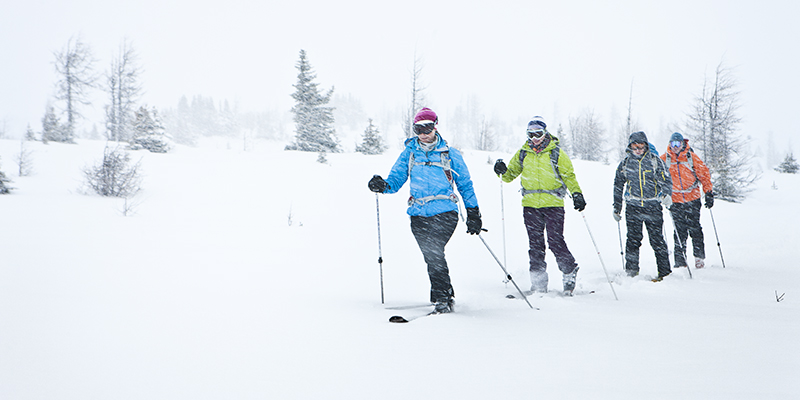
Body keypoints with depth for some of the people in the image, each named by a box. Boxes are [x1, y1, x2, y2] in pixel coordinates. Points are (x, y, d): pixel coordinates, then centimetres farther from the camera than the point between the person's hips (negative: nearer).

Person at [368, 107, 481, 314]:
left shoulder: (449, 154, 8)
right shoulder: (409, 153, 13)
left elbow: (465, 184, 14)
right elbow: (396, 179, 11)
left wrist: (473, 213, 10)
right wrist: (383, 185, -13)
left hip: (445, 213, -3)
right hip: (419, 214, 3)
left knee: (433, 249, -21)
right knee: (431, 255, -1)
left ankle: (441, 297, -15)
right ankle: (446, 294, 16)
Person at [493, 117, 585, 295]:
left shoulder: (556, 153, 1)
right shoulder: (523, 153, 9)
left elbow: (569, 175, 4)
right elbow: (511, 174, 17)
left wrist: (577, 194, -10)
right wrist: (503, 171, -6)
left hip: (553, 205, -3)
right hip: (530, 205, 3)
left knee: (556, 242, -8)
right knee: (535, 245, 3)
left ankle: (570, 274, 12)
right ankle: (538, 283, 9)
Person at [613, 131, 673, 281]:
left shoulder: (654, 160, 4)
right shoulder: (625, 163, 10)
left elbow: (666, 180, 3)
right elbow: (618, 185, 20)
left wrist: (666, 195, -18)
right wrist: (616, 208, 20)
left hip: (653, 206, -2)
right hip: (633, 208, 2)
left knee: (657, 240, -3)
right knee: (633, 239, -3)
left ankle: (664, 271, 7)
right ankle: (631, 271, 6)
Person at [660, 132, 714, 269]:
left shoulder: (692, 157, 1)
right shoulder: (664, 159, 3)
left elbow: (704, 174, 5)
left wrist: (709, 193, 1)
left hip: (693, 199, 0)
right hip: (675, 201, 0)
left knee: (695, 229, 0)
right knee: (679, 231, -2)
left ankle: (699, 256, 13)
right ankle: (680, 260, 3)